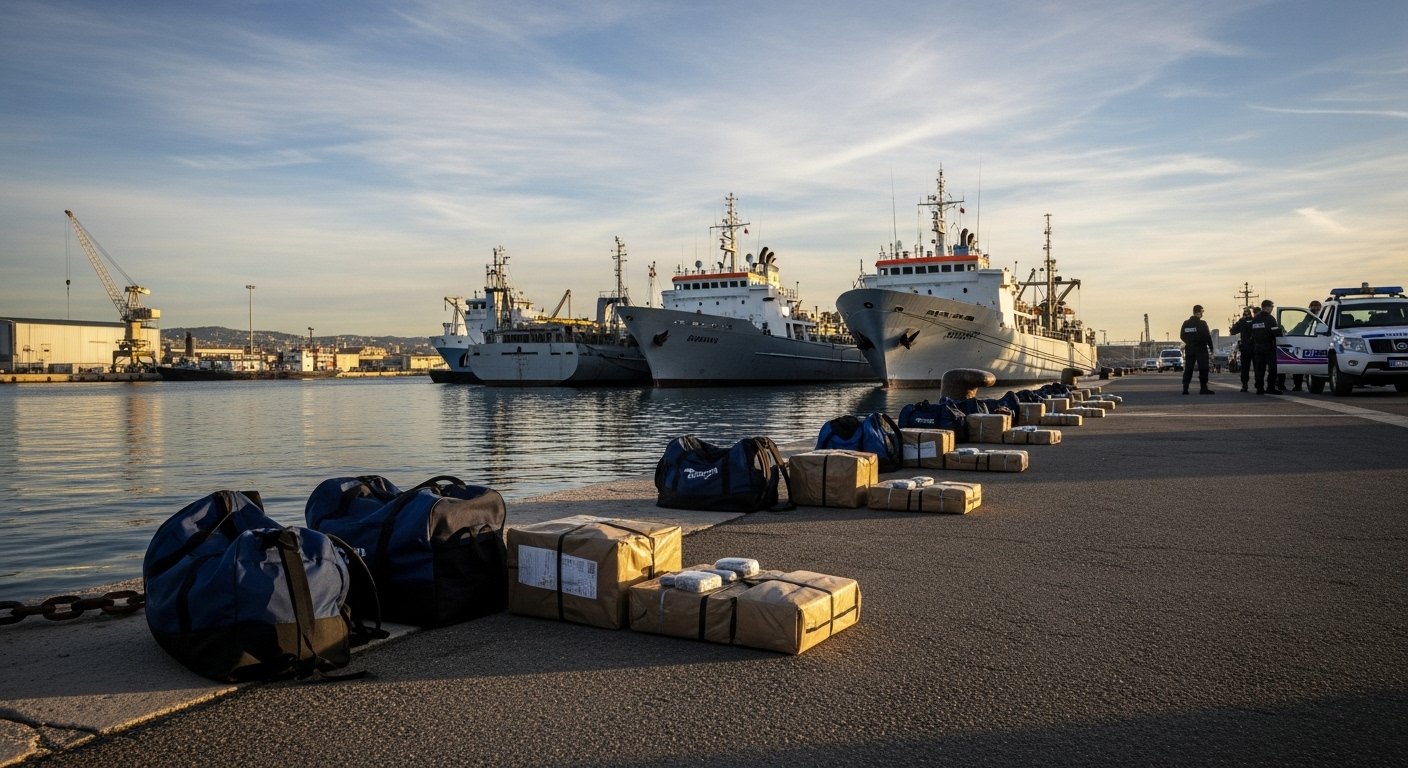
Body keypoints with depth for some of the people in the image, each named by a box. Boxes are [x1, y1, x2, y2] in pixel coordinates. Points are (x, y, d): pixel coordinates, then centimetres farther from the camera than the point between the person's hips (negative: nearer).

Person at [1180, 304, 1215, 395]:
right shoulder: (1202, 323, -11)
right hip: (1201, 349, -5)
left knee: (1188, 369, 6)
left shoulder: (1186, 323, 4)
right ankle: (1203, 388, -1)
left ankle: (1185, 389, 2)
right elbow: (1207, 336, -12)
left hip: (1189, 349, 5)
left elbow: (1182, 336, 9)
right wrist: (1211, 348, -4)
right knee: (1203, 369, 1)